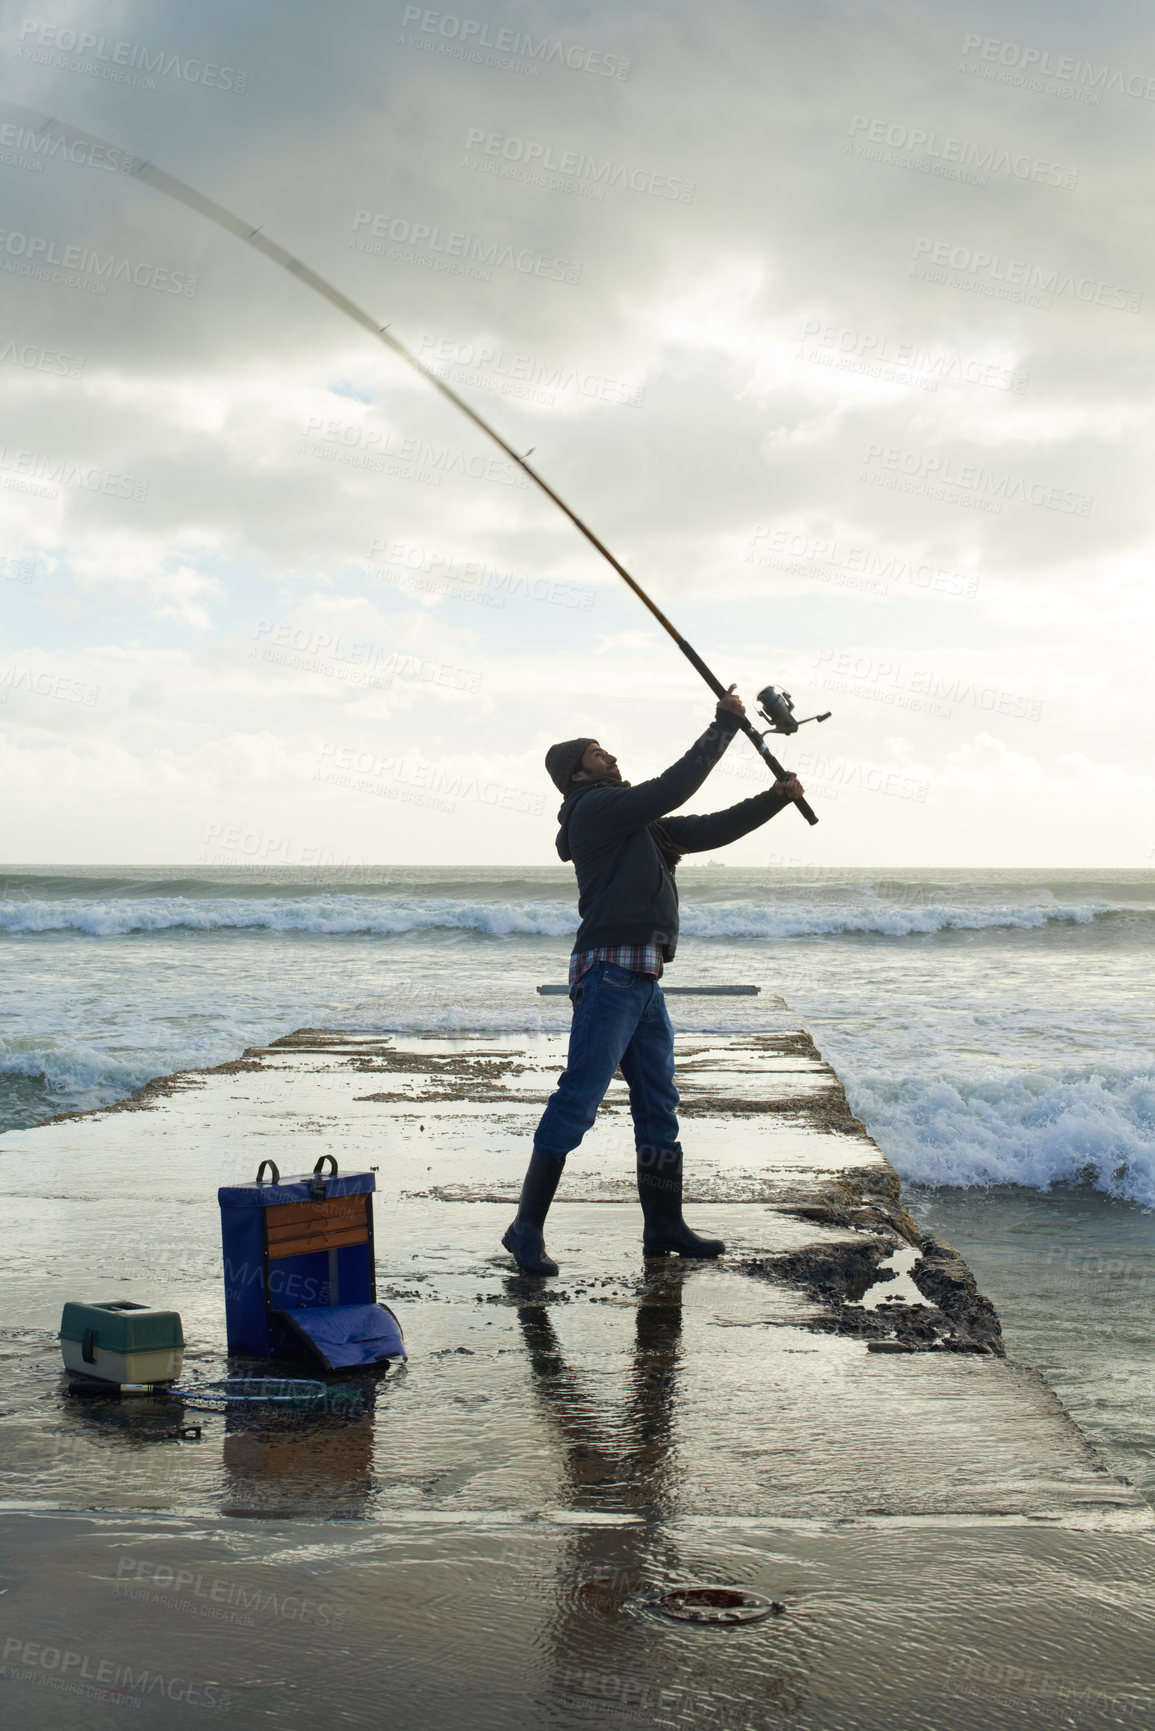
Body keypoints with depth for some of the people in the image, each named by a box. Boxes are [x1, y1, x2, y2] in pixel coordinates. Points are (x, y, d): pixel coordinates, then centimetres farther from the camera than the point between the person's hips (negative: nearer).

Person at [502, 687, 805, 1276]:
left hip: (644, 981, 10)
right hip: (610, 970, -10)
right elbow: (673, 788, -13)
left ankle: (664, 1227, 20)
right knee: (577, 1100, -11)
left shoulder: (635, 823, 22)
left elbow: (707, 831, 24)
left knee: (658, 1105, 12)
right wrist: (724, 725, -5)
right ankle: (527, 1228, -8)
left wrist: (774, 799, 16)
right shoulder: (596, 808, -6)